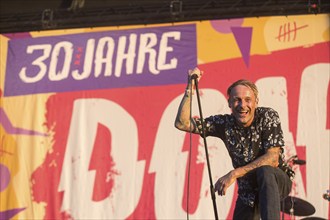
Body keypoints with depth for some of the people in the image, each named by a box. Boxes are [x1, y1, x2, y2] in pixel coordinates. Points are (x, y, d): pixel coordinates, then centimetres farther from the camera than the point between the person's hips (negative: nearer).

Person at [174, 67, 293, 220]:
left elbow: (272, 159, -25)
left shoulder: (268, 117, -16)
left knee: (265, 172, -34)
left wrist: (233, 174, -28)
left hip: (277, 181, -4)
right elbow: (182, 123, -13)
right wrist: (190, 87, -22)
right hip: (247, 192, 4)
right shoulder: (224, 123, -8)